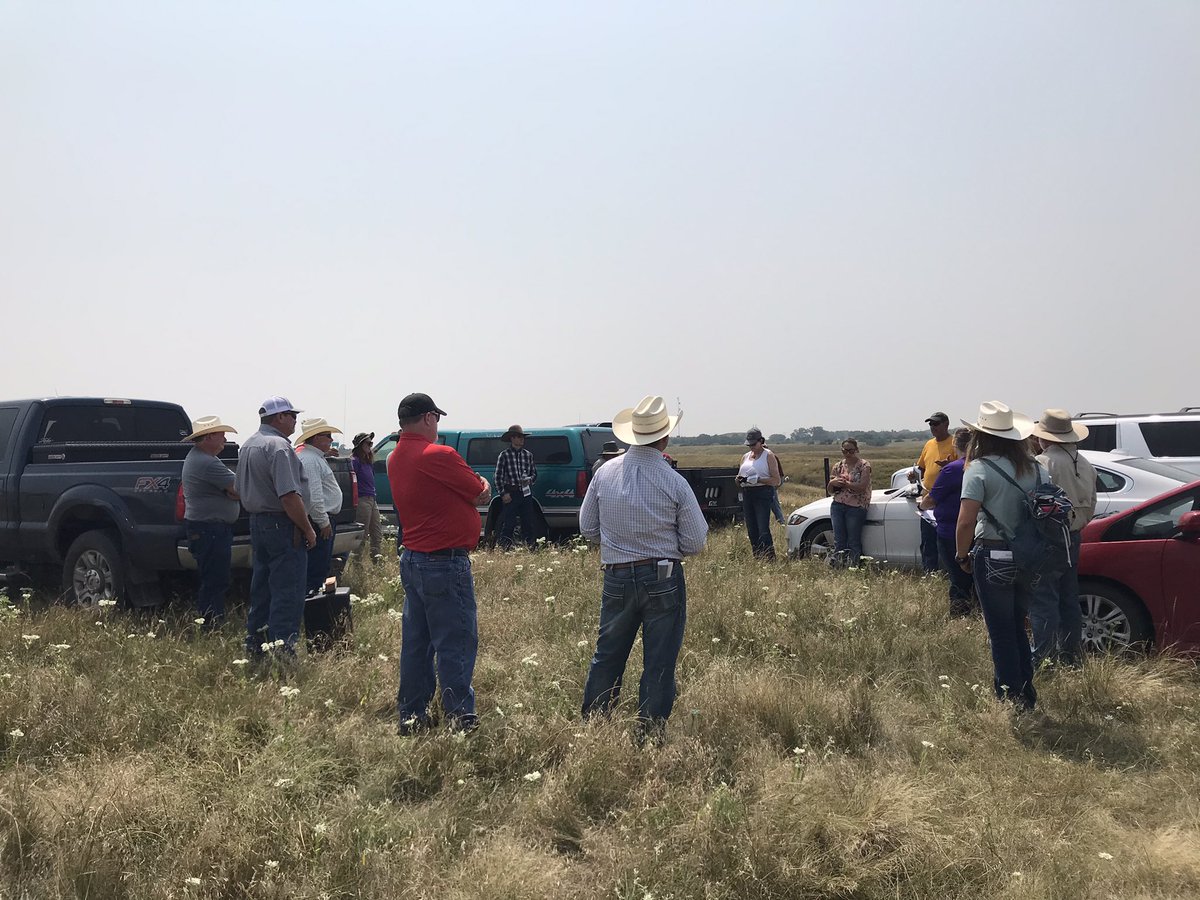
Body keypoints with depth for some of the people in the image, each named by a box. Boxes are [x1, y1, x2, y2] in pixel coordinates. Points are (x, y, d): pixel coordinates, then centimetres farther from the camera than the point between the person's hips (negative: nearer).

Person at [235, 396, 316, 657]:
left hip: (257, 523, 10)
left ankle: (255, 644, 24)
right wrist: (308, 530, -17)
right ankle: (282, 650, -7)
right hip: (282, 525, -10)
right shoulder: (278, 446, -18)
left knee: (262, 588, 17)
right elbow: (289, 496, -25)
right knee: (287, 592, -6)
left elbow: (241, 490, 22)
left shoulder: (248, 446, 14)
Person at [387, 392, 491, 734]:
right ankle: (460, 716, 4)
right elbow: (480, 494, -7)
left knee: (416, 641, 13)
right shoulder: (438, 455, -18)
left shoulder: (395, 459, 9)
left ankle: (411, 714, 18)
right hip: (445, 563, -9)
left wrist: (475, 485, 4)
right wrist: (481, 485, 13)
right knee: (456, 642, -1)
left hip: (412, 559, 9)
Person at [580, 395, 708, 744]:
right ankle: (650, 736, 11)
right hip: (664, 580, -3)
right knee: (659, 663, 6)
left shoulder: (605, 472, -3)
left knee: (606, 656, 16)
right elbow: (695, 542, -5)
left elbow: (587, 527, 6)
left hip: (616, 579, 3)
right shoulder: (674, 482, -13)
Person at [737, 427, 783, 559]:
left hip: (763, 494, -6)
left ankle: (770, 558, -16)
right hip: (747, 495, 6)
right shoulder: (746, 457, 18)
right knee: (752, 531, 6)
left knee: (763, 531, -15)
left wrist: (757, 479, -18)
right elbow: (738, 480, 23)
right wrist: (739, 480, -2)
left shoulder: (768, 456, 0)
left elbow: (776, 481, -7)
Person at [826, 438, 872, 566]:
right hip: (837, 506, 5)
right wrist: (832, 483, -5)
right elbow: (830, 490, 17)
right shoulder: (839, 466, 13)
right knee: (838, 541, 2)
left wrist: (844, 483, -15)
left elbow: (862, 487, -16)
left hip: (856, 507, -5)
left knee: (853, 542, -3)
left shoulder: (864, 465, -2)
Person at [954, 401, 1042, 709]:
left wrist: (962, 555, -6)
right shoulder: (1031, 466, 5)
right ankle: (1026, 692, 24)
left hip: (993, 558, -6)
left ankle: (1010, 693, 8)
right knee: (1017, 626, 19)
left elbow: (966, 522, -20)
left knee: (1000, 630, 5)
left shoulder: (980, 469, -13)